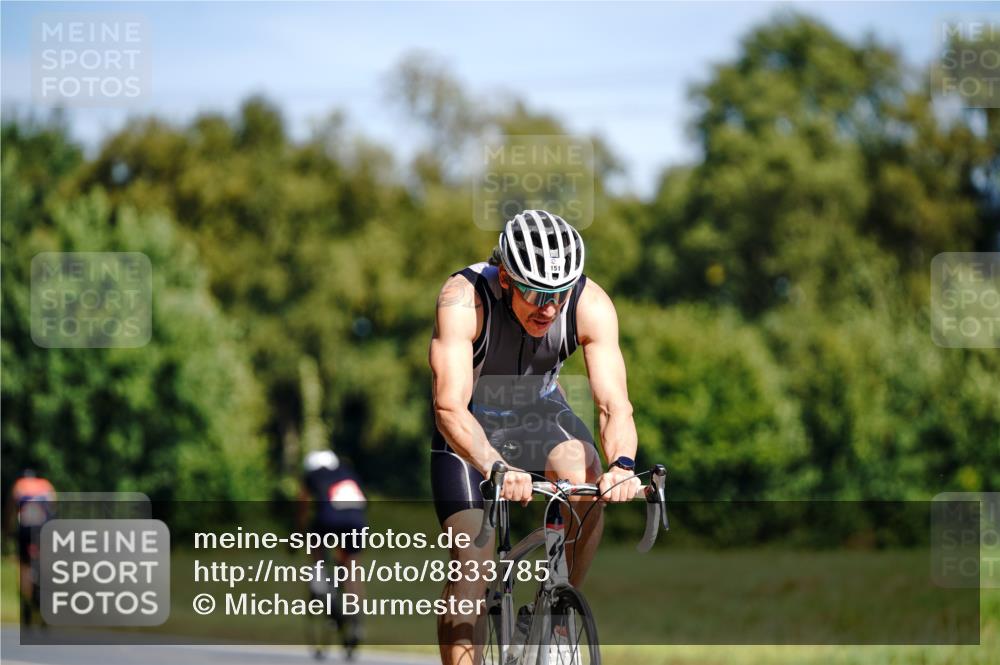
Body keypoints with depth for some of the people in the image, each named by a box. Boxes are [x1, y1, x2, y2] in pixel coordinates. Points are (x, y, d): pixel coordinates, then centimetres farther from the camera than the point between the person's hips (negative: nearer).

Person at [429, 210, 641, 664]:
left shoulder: (592, 305, -26)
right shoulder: (464, 299, -34)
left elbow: (615, 405, -32)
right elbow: (449, 405, -42)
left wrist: (621, 465, -53)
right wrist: (495, 467, -60)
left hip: (539, 410, 2)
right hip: (471, 422, -2)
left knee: (588, 485, -29)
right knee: (470, 563, -15)